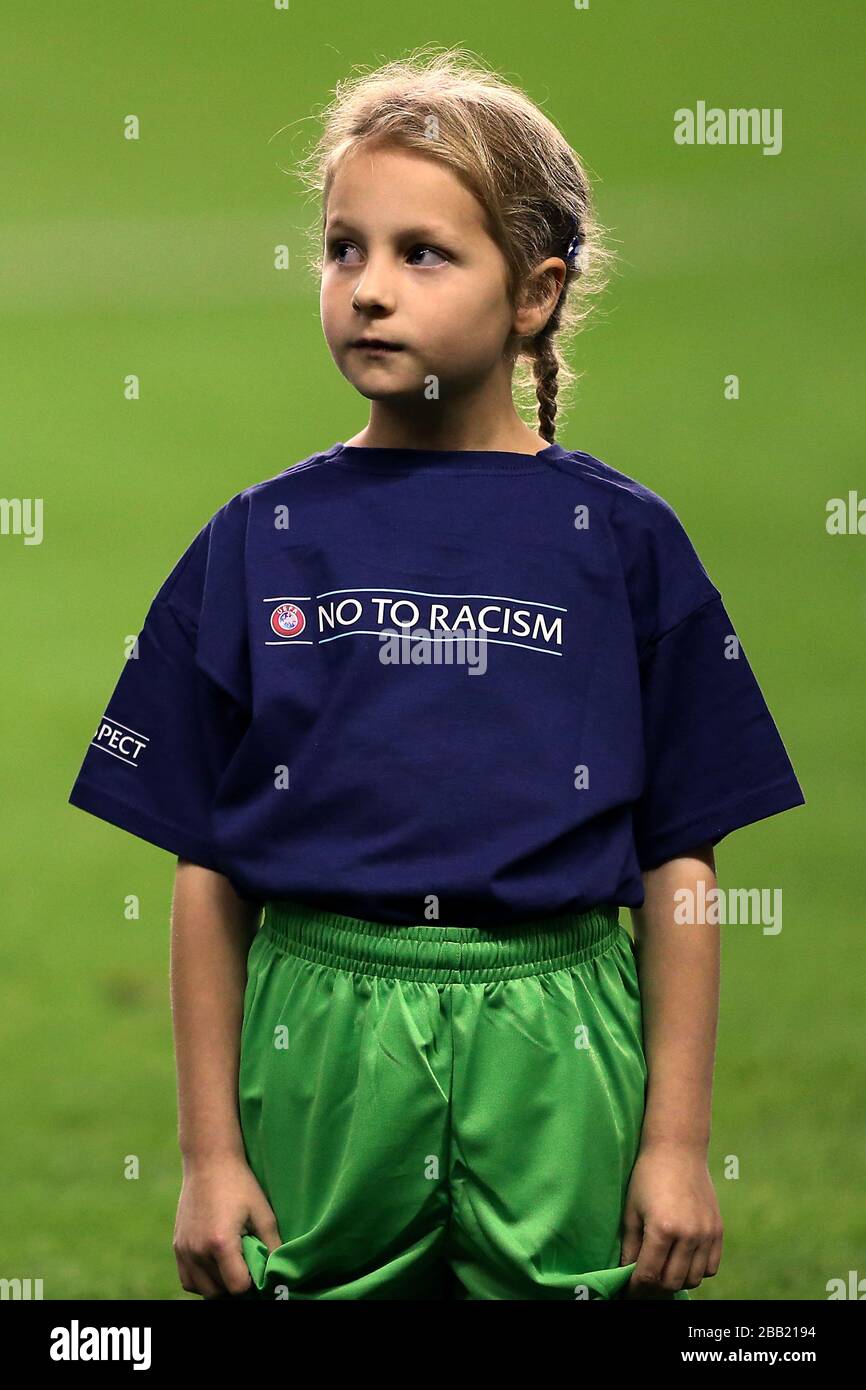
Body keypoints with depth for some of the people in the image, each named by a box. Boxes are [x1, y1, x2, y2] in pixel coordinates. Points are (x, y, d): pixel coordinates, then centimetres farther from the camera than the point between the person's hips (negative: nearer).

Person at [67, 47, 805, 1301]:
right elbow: (204, 870, 5)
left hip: (557, 1052, -1)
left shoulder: (620, 539, 3)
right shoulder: (261, 542, 5)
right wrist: (209, 1151, 2)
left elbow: (680, 868, 4)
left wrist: (679, 1139, 0)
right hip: (321, 1036, 1)